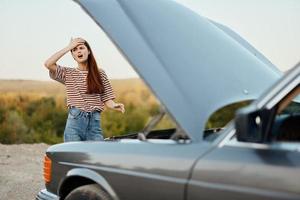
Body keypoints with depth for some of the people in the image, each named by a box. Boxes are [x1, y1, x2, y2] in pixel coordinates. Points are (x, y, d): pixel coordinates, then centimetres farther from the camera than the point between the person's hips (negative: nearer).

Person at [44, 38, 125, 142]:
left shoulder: (100, 74, 11)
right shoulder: (68, 74, 9)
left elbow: (107, 100, 8)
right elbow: (48, 64, -7)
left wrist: (115, 106, -16)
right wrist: (68, 47, -2)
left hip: (94, 123, 1)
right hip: (74, 122, -1)